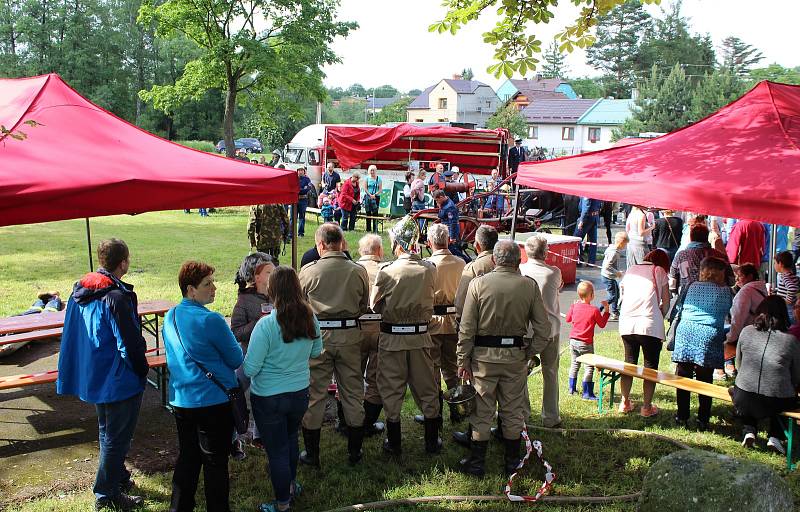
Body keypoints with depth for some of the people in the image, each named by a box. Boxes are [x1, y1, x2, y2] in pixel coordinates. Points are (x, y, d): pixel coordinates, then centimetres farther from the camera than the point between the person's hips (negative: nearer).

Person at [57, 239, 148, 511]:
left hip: (93, 377, 9)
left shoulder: (80, 290, 3)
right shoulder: (117, 297, -25)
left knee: (107, 432, 23)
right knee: (117, 437, 4)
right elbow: (131, 343, -22)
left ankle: (118, 478, 39)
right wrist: (143, 370, -6)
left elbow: (73, 334, 13)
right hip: (118, 381, -9)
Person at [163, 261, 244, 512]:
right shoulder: (211, 320, -20)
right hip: (214, 401, -7)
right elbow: (236, 359, -10)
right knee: (215, 463, 7)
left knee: (187, 458, 19)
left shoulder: (170, 317, 4)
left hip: (180, 400, 7)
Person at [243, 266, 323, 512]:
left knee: (277, 450, 11)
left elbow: (250, 369, -20)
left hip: (269, 398, -5)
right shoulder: (310, 318, -9)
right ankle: (291, 485, 48)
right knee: (291, 437, 29)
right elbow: (316, 352, 8)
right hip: (300, 392, 5)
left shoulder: (266, 325, -25)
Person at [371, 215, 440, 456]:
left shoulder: (386, 271, -14)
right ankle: (432, 441, 24)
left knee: (391, 390, 11)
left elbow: (375, 305, -3)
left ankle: (394, 442, 18)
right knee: (427, 389, 15)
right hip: (421, 336, 2)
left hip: (392, 337, -2)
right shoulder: (429, 270, -9)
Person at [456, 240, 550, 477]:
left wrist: (463, 360, -1)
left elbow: (466, 328, -7)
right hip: (516, 356, 2)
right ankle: (512, 462, 24)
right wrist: (530, 352, 10)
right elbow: (543, 329, -4)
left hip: (484, 354, -1)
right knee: (513, 410, 14)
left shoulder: (478, 284, -8)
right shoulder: (530, 286, -4)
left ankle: (477, 462, 16)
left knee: (481, 410, 8)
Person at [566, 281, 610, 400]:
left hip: (573, 340, 6)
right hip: (585, 343, -6)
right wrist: (606, 310, 2)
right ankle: (587, 393, 1)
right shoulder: (594, 310, -15)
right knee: (589, 367, 2)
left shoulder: (574, 307, -1)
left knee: (574, 364, 21)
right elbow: (602, 324, -3)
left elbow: (568, 319, 15)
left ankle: (571, 388, 27)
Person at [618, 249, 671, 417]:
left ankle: (625, 402, 23)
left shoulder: (630, 270, 18)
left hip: (627, 323, 4)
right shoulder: (659, 271, 7)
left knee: (629, 362, 17)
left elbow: (622, 297, 15)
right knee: (650, 365, 8)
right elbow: (666, 304, 2)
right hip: (650, 325, -4)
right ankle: (647, 407, 9)